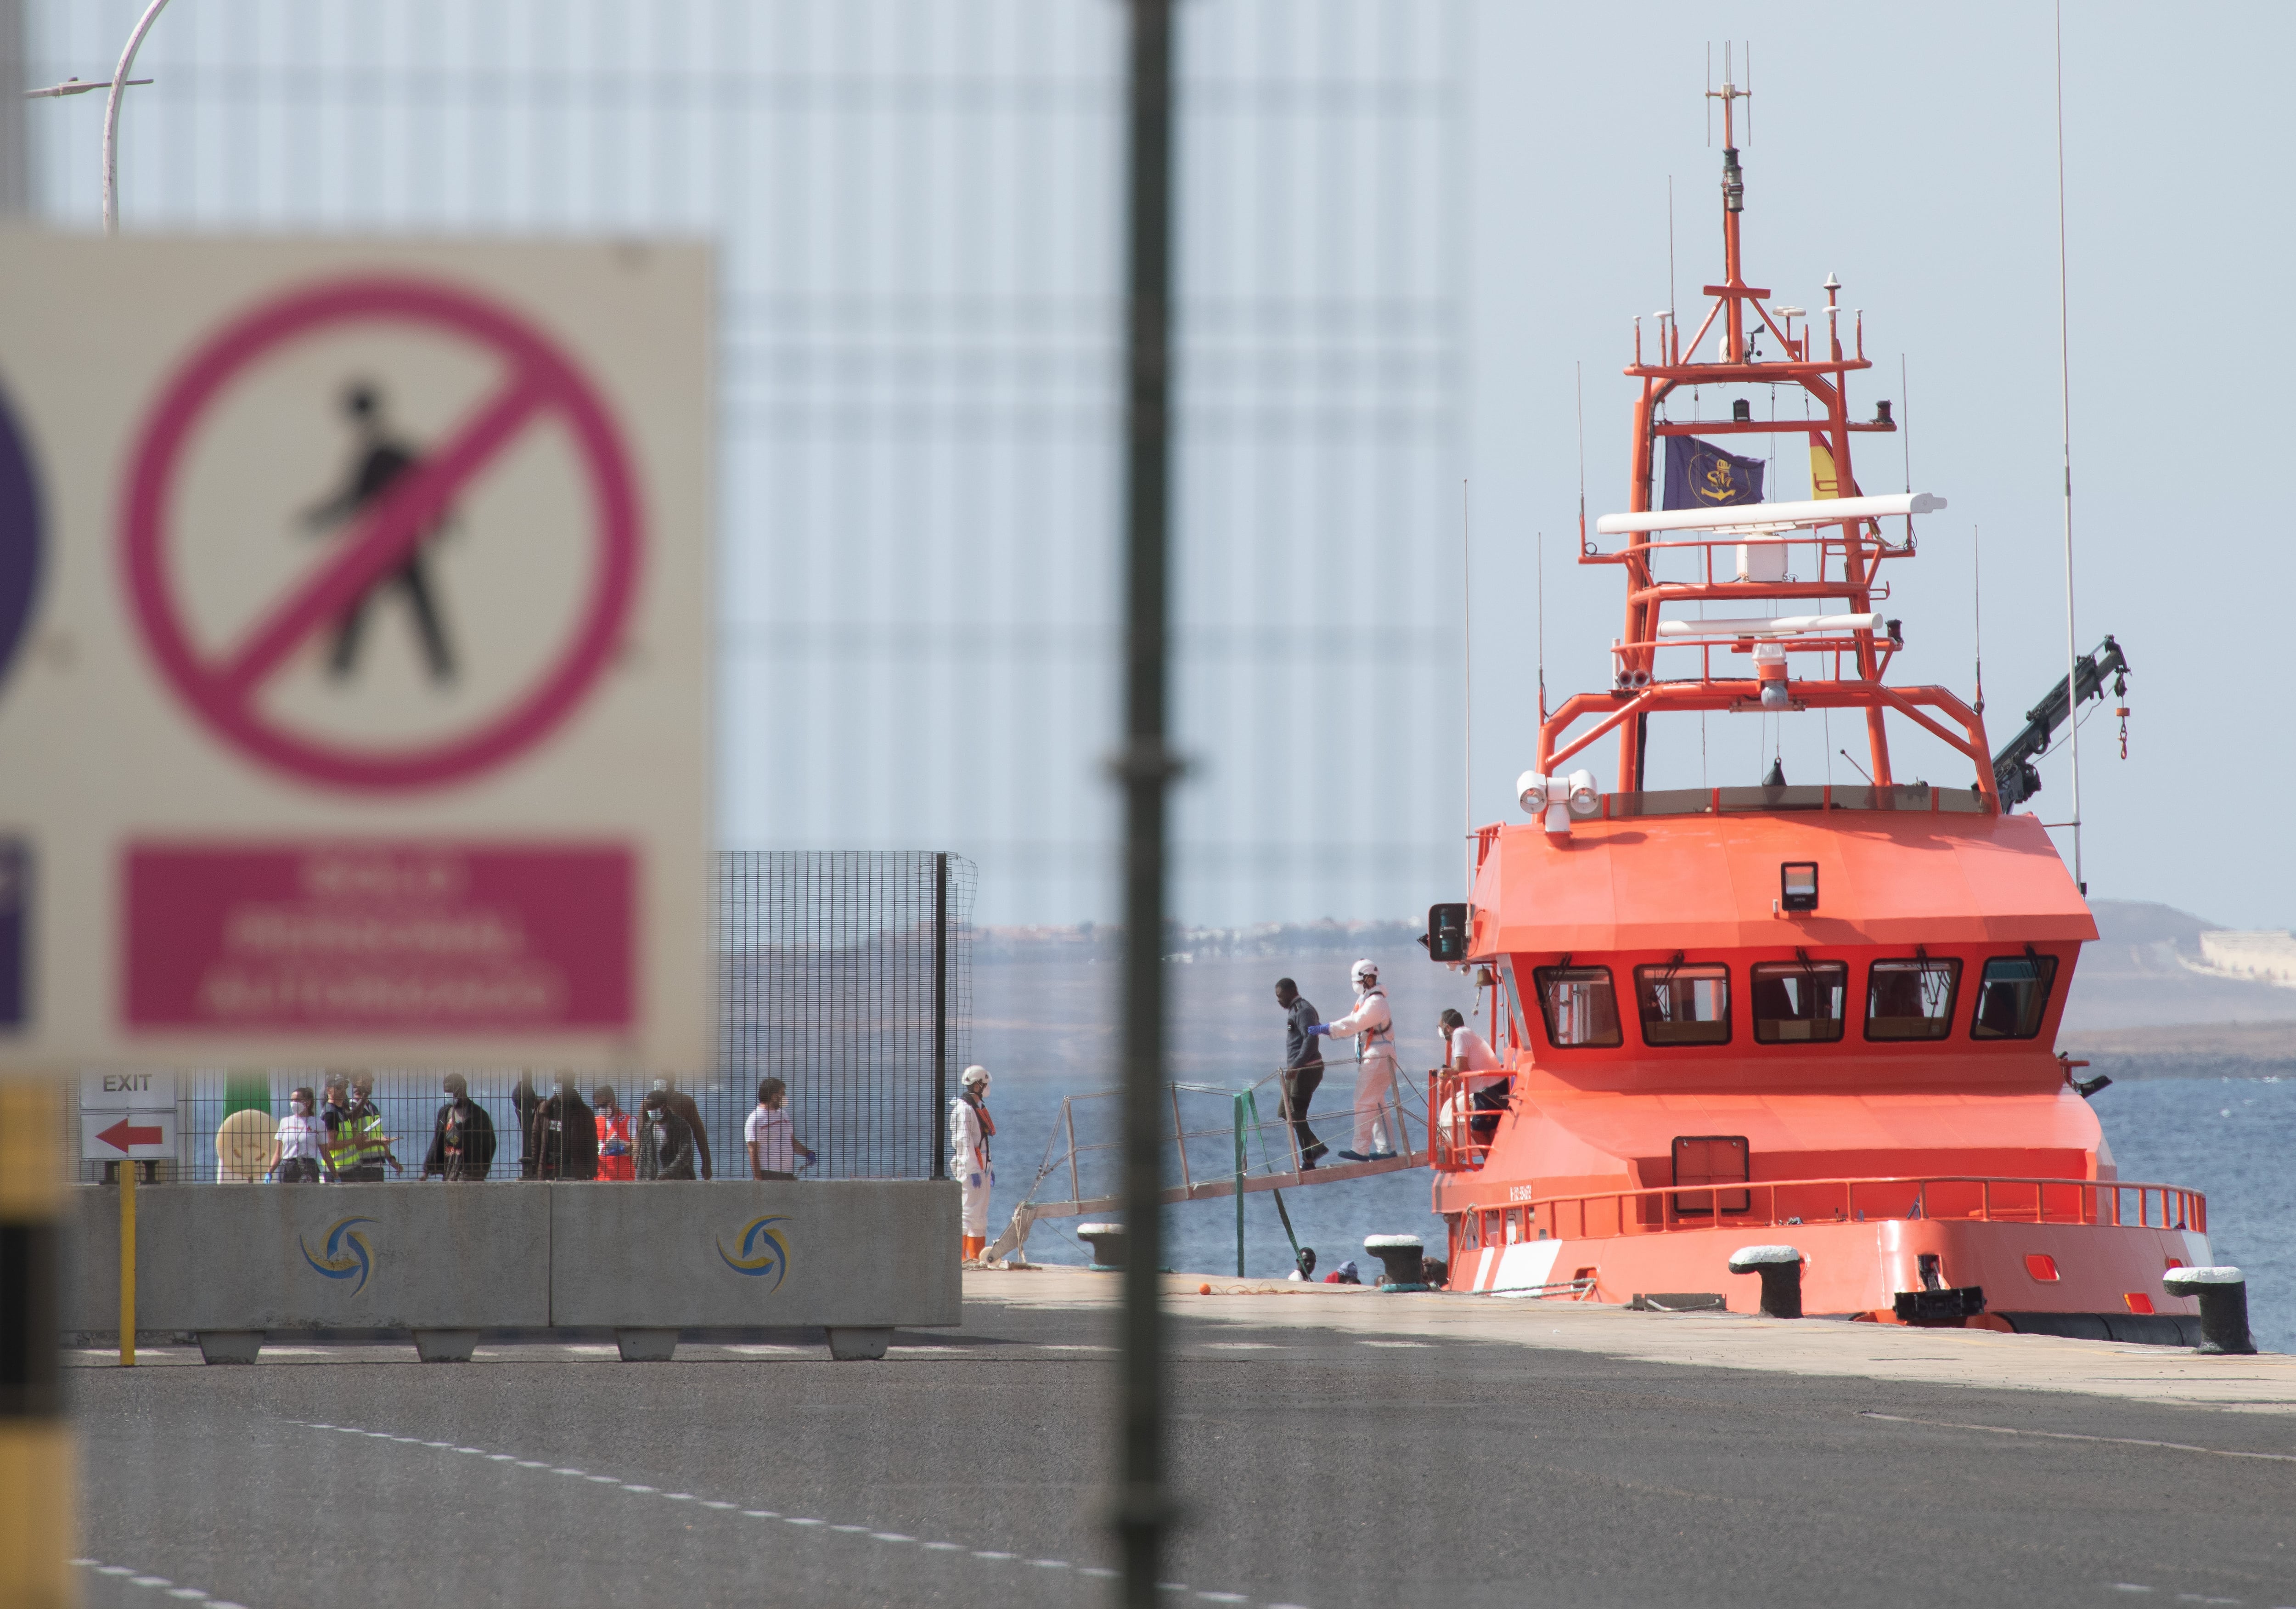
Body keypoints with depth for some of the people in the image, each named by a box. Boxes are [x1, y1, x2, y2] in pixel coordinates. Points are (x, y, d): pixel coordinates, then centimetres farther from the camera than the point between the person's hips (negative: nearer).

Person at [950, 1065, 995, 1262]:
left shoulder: (979, 1108, 18)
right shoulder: (964, 1109, -13)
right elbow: (963, 1142, -19)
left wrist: (989, 1169, 23)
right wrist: (973, 1170, -22)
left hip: (981, 1166, 10)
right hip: (968, 1166, -10)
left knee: (981, 1214, 10)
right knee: (969, 1210, -12)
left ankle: (977, 1255, 13)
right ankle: (960, 1256, -13)